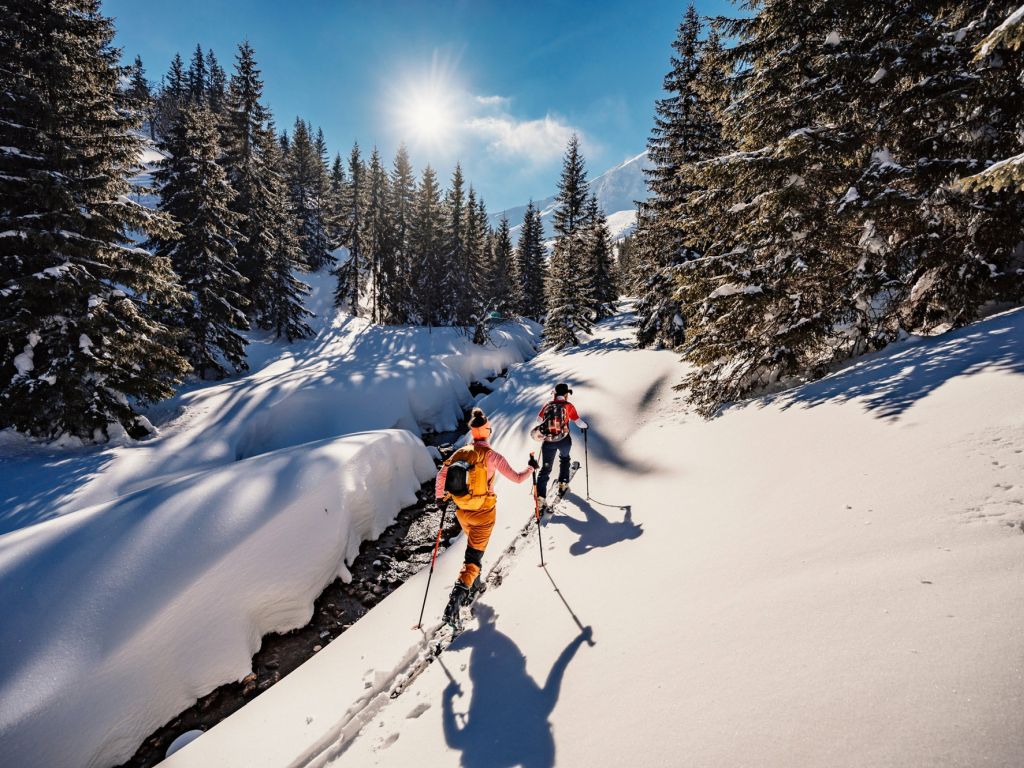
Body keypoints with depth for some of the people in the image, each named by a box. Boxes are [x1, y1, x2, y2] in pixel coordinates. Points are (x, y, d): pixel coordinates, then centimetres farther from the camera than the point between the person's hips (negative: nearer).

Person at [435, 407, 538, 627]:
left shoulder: (460, 453, -4)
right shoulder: (493, 456, -15)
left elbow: (441, 475, 2)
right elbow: (517, 478, -11)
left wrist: (439, 496, 18)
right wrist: (531, 467, 8)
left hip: (462, 511, 5)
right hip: (484, 512, -5)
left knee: (474, 546, 29)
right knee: (474, 556, 1)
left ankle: (473, 587, 41)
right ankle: (454, 601, -13)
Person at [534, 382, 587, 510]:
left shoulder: (548, 405, 10)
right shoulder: (568, 406, 1)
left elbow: (539, 419, 22)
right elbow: (578, 422, -1)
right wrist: (584, 425, 21)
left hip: (548, 441, 2)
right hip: (563, 440, -2)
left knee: (546, 468, 5)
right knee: (564, 459, 31)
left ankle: (540, 496, -6)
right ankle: (563, 483, 29)